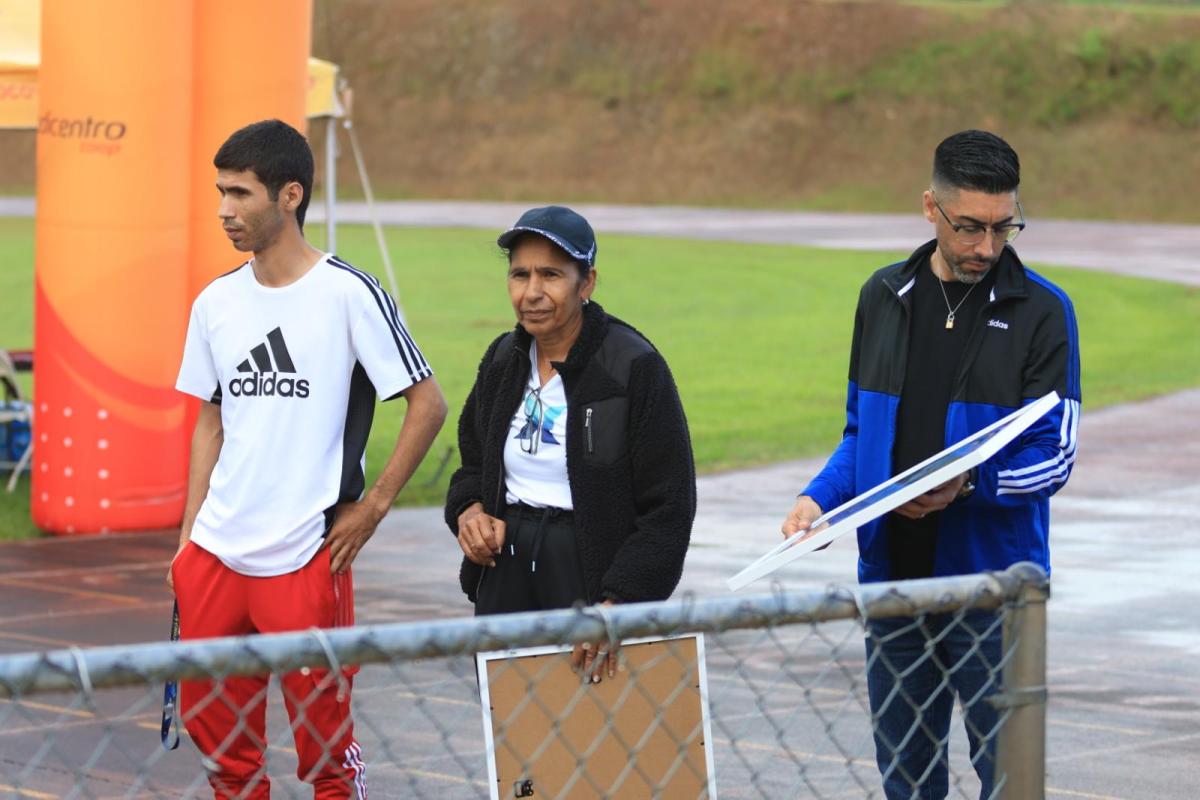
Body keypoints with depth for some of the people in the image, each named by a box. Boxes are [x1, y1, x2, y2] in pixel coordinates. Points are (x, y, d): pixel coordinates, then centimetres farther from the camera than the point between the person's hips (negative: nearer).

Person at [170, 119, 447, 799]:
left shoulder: (349, 294, -8)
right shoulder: (217, 302, 9)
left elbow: (428, 404, -5)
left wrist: (373, 507, -7)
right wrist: (189, 534, 12)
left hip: (306, 557, -6)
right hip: (216, 554, 6)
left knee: (324, 742, -1)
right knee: (215, 729, 10)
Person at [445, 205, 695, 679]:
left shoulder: (634, 367, -9)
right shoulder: (502, 360, 10)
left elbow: (668, 509, -10)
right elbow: (474, 462, 26)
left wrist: (617, 604, -19)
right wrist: (469, 510, 2)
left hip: (597, 579, -5)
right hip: (505, 580, 6)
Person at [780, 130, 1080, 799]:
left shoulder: (1041, 311, -4)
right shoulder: (884, 297, 9)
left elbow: (1054, 457, -7)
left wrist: (970, 484, -23)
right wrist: (818, 500, -2)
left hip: (993, 582, -4)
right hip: (892, 576, 4)